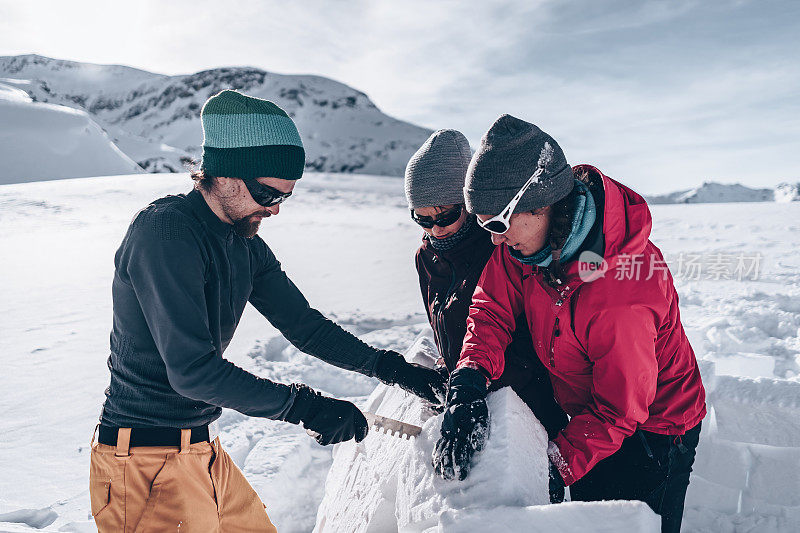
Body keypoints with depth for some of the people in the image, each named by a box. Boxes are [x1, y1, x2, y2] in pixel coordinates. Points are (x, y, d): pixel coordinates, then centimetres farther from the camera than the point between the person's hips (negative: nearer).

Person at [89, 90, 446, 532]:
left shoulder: (247, 246, 5)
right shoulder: (165, 228, -22)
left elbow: (304, 326, 9)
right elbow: (191, 369, -27)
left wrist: (392, 369, 2)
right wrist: (303, 406, -24)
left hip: (203, 453, 8)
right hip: (146, 461, -8)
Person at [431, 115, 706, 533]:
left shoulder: (622, 302, -39)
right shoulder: (529, 231, -19)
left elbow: (617, 411, -27)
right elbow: (492, 305, -15)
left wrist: (557, 466, -29)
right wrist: (468, 380, -30)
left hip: (652, 426, -6)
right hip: (590, 411, 7)